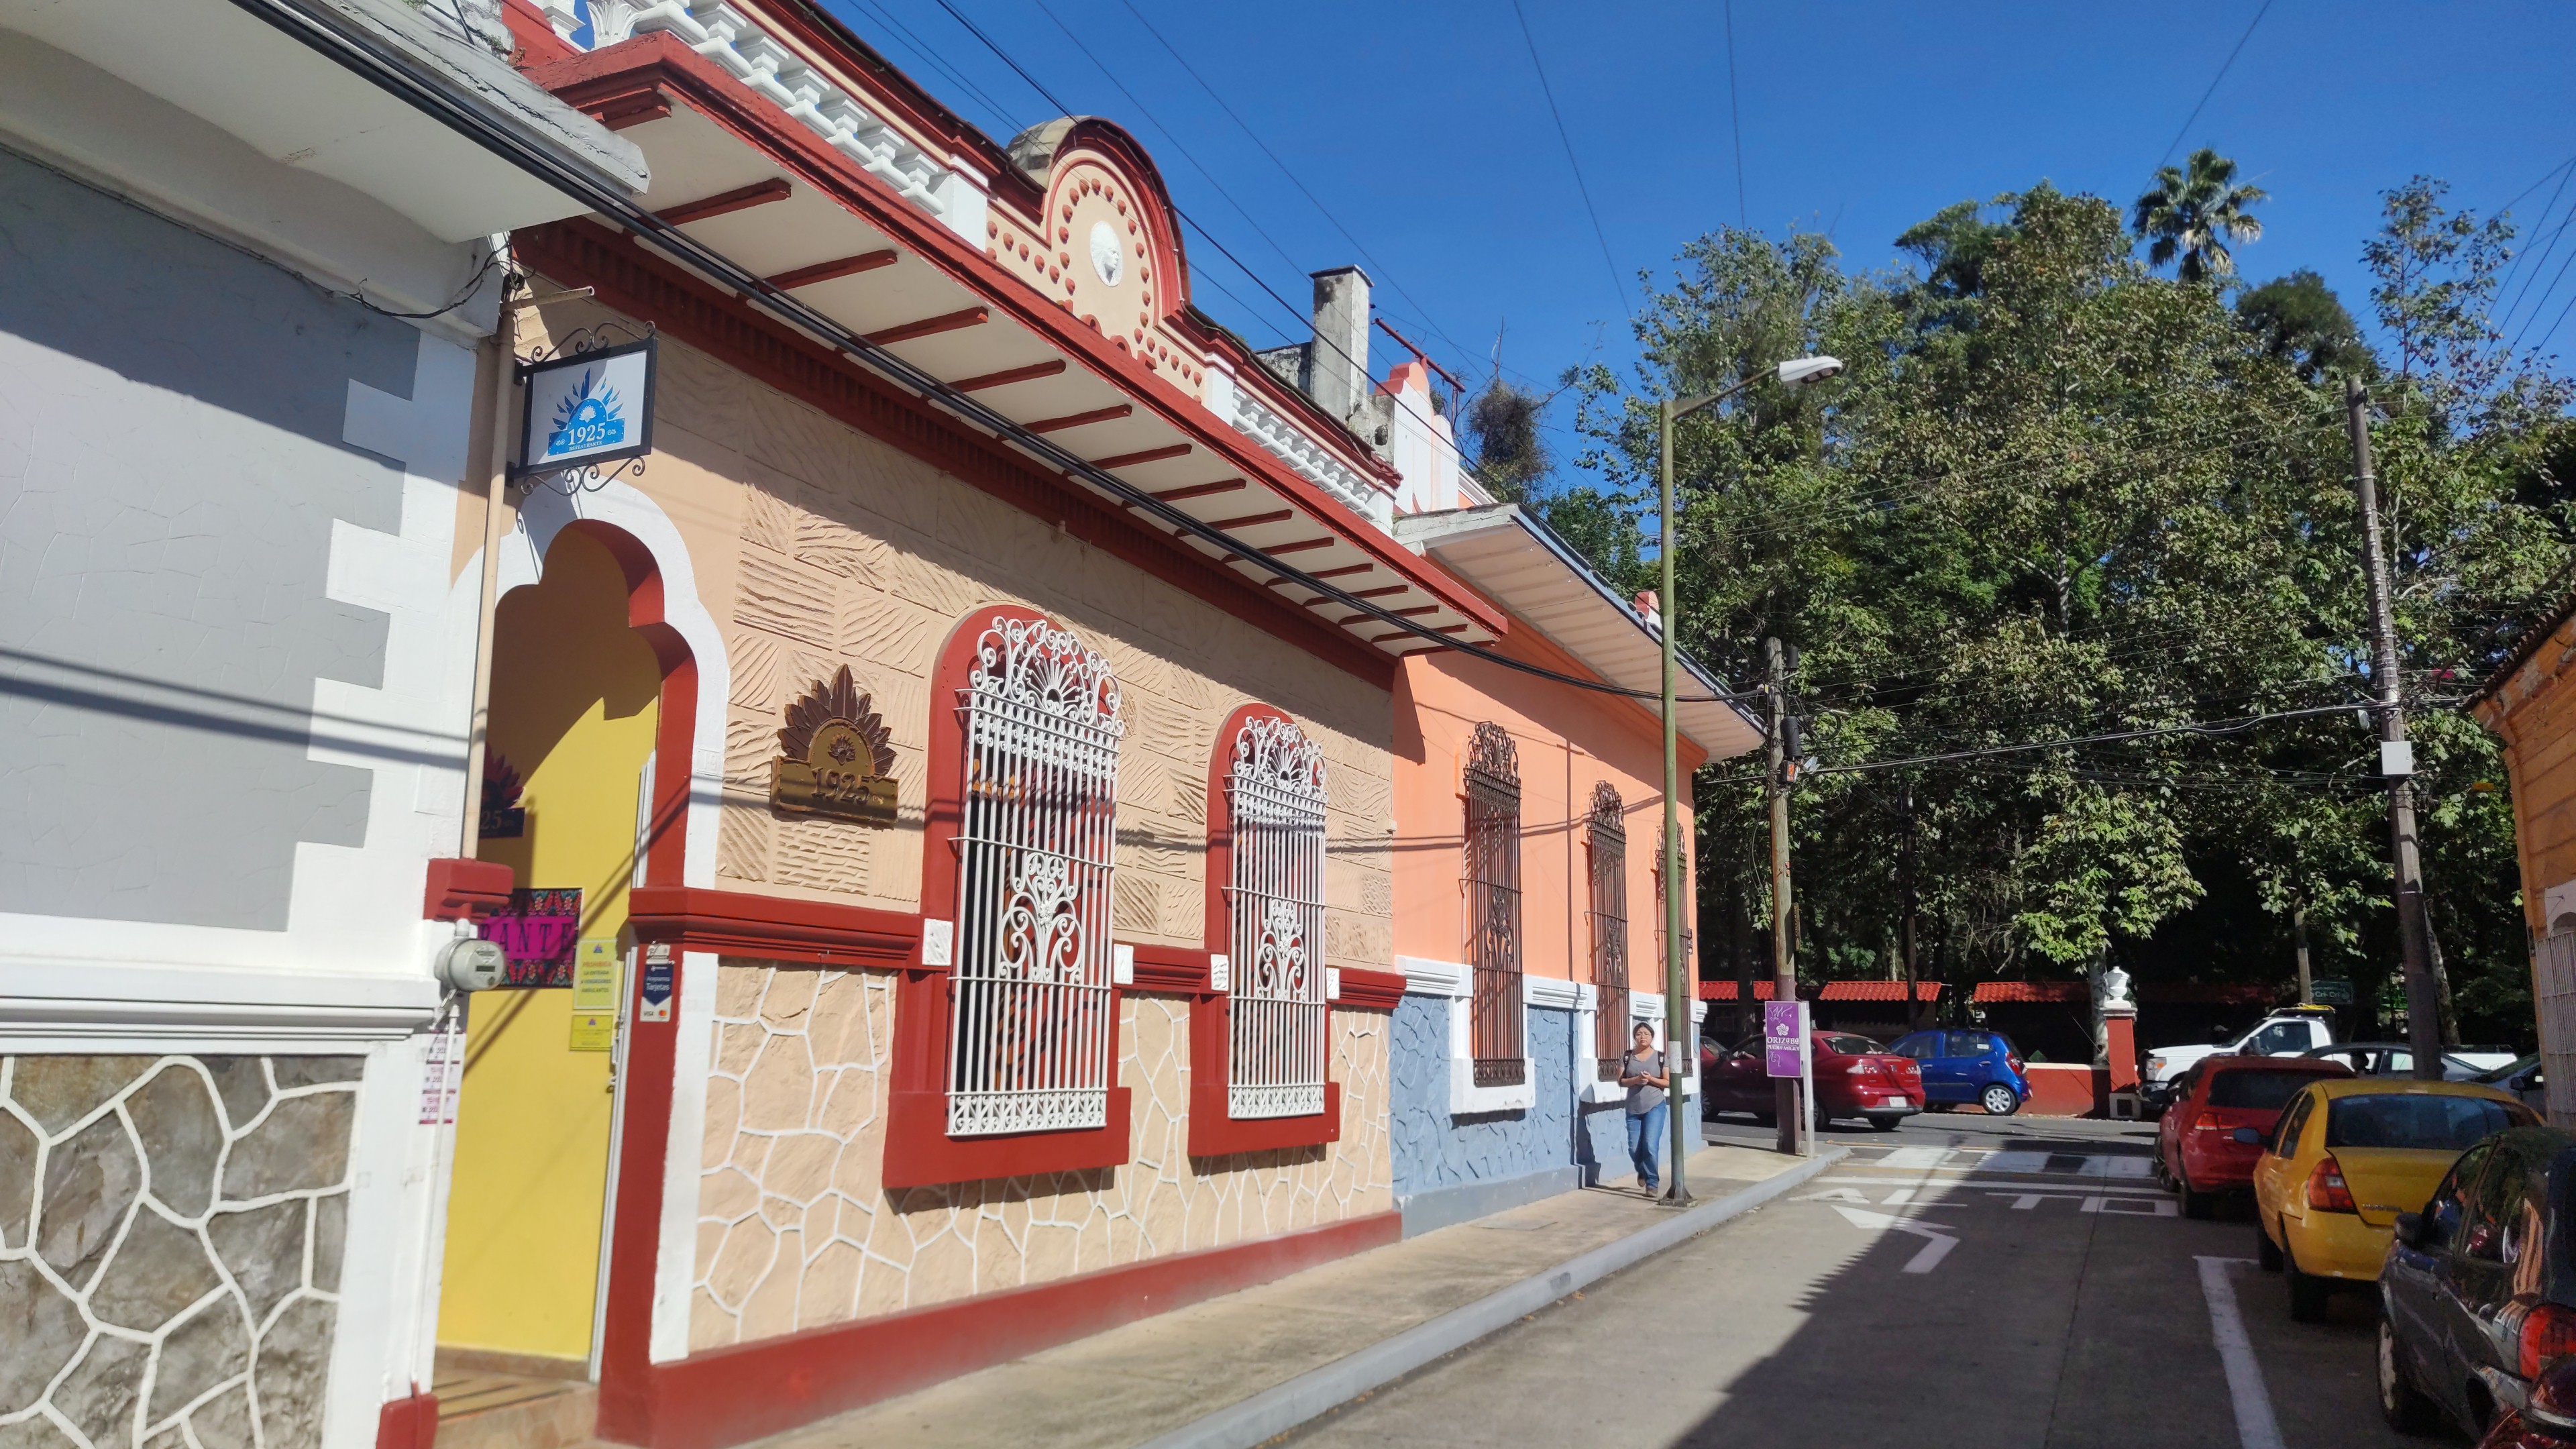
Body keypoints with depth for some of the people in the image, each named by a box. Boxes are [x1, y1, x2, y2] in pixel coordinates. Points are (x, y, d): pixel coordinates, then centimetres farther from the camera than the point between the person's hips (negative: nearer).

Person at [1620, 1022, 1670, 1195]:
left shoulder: (1660, 1057, -1)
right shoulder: (1627, 1057, 3)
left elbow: (1668, 1082, -1)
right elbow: (1621, 1081, 0)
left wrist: (1651, 1079, -16)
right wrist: (1636, 1080, -18)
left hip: (1655, 1107, -2)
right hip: (1633, 1109, 2)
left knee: (1650, 1146, -14)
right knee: (1634, 1149, 5)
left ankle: (1652, 1183, 1)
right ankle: (1642, 1172, 37)